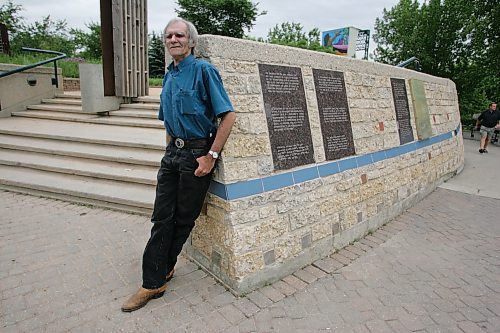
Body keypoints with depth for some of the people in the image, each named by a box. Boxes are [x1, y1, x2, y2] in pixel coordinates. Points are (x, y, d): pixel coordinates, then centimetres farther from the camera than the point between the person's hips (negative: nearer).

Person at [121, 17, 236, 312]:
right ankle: (154, 282, 16)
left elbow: (229, 115, -15)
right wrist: (171, 148, 16)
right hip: (172, 153, 7)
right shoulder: (169, 76, 14)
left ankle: (163, 269, 27)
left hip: (197, 153, -7)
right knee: (162, 217, 6)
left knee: (184, 219, 7)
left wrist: (211, 155, -17)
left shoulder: (203, 70, -8)